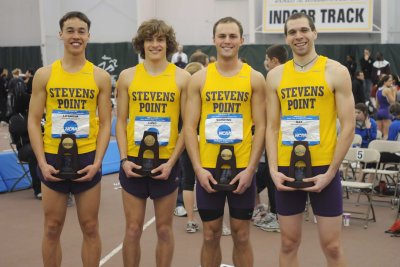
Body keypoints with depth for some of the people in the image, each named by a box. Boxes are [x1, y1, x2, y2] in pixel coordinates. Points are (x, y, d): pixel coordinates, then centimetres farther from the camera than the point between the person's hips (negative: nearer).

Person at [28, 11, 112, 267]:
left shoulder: (100, 76, 0)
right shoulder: (44, 74, 1)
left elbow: (105, 123, 0)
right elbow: (34, 121, 1)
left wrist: (97, 162, -10)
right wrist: (42, 162, -9)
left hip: (87, 159, 0)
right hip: (53, 160, 0)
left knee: (90, 228, 8)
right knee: (52, 229, 9)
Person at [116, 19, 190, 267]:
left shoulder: (182, 77, -2)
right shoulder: (127, 76, 3)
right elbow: (121, 121, 5)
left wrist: (172, 161, -10)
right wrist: (124, 159, -6)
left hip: (166, 162, -1)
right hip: (134, 162, 1)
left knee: (164, 228, 10)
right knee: (133, 229, 8)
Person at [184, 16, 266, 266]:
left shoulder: (255, 78, 1)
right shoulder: (199, 78, 3)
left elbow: (261, 126, -1)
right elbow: (189, 126, 1)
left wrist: (250, 169, -10)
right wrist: (198, 168, -9)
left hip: (242, 168, 0)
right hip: (208, 169, 1)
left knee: (241, 235, 9)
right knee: (211, 235, 10)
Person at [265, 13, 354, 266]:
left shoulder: (336, 71, -3)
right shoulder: (275, 75, 6)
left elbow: (348, 126, -5)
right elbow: (272, 127, 7)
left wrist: (330, 172, -11)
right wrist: (274, 169, -5)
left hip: (323, 168, -3)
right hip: (287, 169, 3)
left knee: (332, 245, 4)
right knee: (289, 243, 11)